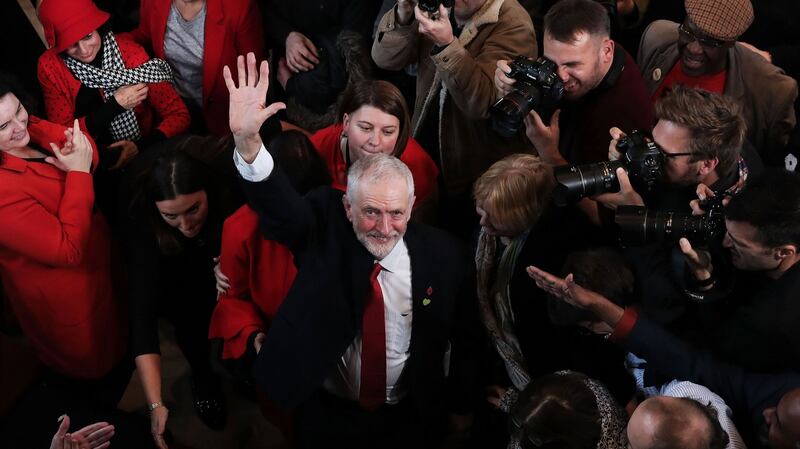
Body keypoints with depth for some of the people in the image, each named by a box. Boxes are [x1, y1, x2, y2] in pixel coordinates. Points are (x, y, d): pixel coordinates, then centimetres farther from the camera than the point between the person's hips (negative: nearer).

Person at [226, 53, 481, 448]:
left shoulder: (442, 255, -17)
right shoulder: (323, 230, -18)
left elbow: (463, 340, -3)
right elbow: (277, 203, -38)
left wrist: (460, 406, 9)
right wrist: (247, 139, -56)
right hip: (327, 415, 0)